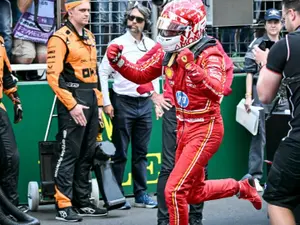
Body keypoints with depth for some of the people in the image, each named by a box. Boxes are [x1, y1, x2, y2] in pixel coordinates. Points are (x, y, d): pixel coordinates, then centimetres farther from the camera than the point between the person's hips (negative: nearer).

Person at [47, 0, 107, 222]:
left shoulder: (89, 37, 16)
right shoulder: (60, 38, -10)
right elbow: (54, 76, -16)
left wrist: (99, 103, 16)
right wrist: (71, 105, -19)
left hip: (91, 101, 8)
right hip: (72, 103, -8)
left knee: (87, 155, 11)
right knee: (69, 154, -7)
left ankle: (83, 203, 18)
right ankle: (63, 206, -4)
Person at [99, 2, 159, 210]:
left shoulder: (151, 45, 7)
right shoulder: (118, 44, -6)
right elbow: (103, 73, -5)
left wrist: (156, 92, 12)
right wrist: (106, 102, -9)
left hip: (145, 103, 4)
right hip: (123, 103, -4)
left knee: (141, 152, 10)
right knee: (120, 153, 0)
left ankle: (141, 194, 16)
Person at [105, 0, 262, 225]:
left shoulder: (209, 54, -21)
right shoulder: (169, 53, -1)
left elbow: (215, 90, -38)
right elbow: (140, 75, 9)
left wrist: (192, 67, -53)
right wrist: (117, 60, -9)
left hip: (205, 129, -8)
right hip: (184, 128, 8)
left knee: (175, 190, -14)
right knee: (195, 193, 21)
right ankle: (242, 187, 43)